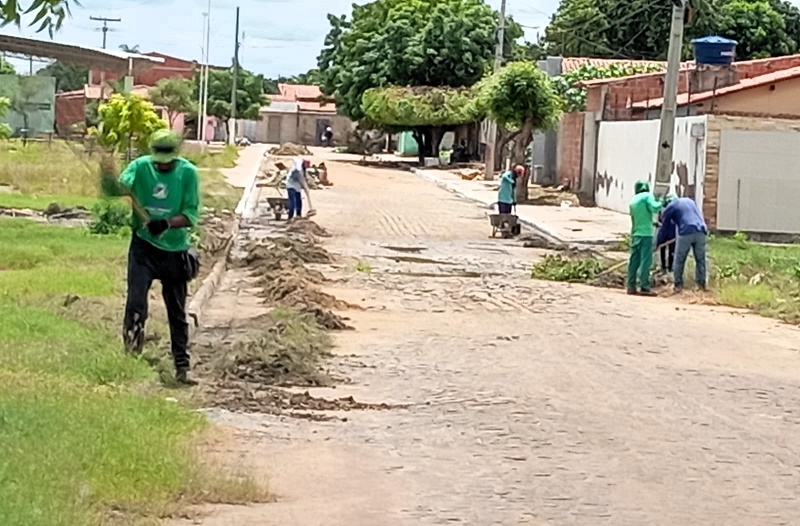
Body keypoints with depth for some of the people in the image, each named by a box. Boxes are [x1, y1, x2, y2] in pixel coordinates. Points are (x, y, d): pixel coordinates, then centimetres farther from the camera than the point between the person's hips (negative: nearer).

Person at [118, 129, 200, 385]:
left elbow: (191, 215, -11)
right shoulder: (140, 167, -6)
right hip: (143, 246, -1)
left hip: (175, 250, 1)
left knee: (177, 313, 10)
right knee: (136, 303, -15)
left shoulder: (188, 172, -8)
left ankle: (182, 367, 20)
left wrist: (167, 223, -28)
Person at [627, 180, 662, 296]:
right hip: (645, 233, -7)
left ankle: (631, 286, 7)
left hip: (635, 234, 7)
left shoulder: (633, 200, 18)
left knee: (634, 260, 8)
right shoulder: (647, 196, -2)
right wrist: (660, 203, 2)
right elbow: (654, 208, -17)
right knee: (645, 261, -7)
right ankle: (644, 287, -11)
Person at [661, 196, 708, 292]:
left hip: (686, 233, -4)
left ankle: (678, 285, 6)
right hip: (700, 232, 4)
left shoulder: (670, 206, 13)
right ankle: (702, 283, 12)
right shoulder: (690, 200, 27)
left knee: (679, 260, 7)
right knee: (700, 259, 12)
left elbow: (667, 224, 18)